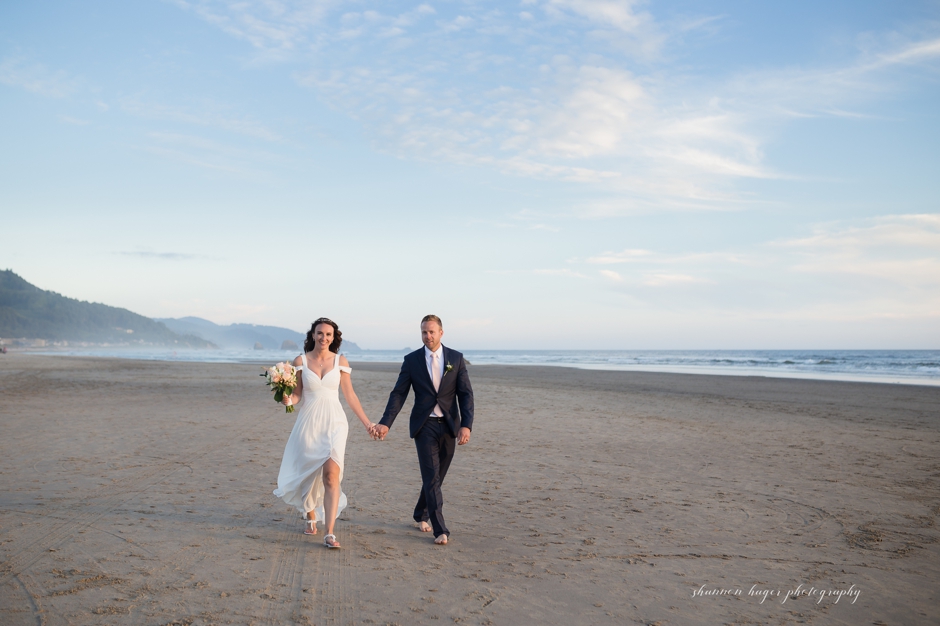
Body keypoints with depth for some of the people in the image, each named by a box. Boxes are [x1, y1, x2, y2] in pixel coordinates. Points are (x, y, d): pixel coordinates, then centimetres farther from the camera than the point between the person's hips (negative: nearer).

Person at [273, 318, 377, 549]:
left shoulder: (340, 361, 1)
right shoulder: (300, 361, -1)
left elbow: (350, 395, 5)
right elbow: (296, 395, 3)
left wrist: (367, 423, 3)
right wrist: (288, 399, -21)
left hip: (334, 423, -1)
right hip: (308, 423, 1)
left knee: (331, 474, -15)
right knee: (308, 473, 12)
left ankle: (330, 534, -15)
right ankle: (310, 516, 40)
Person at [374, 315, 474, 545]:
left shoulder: (456, 358, 1)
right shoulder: (412, 360, 0)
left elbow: (466, 394, -2)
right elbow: (399, 394, -2)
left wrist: (466, 425, -15)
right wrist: (386, 422, -14)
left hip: (449, 425, 2)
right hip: (424, 425, -2)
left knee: (436, 476, 13)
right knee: (432, 477, -7)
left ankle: (421, 515, 35)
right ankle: (440, 530, -5)